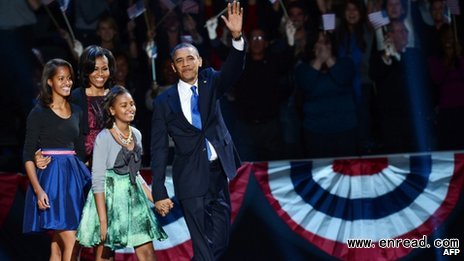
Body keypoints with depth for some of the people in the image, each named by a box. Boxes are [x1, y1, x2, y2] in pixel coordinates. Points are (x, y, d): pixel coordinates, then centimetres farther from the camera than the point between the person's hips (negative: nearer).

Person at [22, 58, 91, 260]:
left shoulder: (76, 112, 13)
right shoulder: (39, 113, -4)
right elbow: (28, 155, -8)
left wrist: (85, 179, 11)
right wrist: (38, 189, -18)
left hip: (73, 176, 6)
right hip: (50, 176, -6)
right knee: (71, 244, -13)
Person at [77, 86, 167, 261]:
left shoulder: (136, 135, 8)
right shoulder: (104, 138, -12)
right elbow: (97, 180, -14)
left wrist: (153, 198, 12)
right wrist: (103, 220, -19)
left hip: (134, 198, 6)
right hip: (110, 199, -6)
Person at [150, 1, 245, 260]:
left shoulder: (209, 82, 5)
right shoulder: (164, 102, -2)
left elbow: (232, 71, -15)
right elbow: (159, 150, -2)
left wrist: (237, 37, -34)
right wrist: (159, 192, -7)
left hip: (218, 173, 3)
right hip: (191, 178, -3)